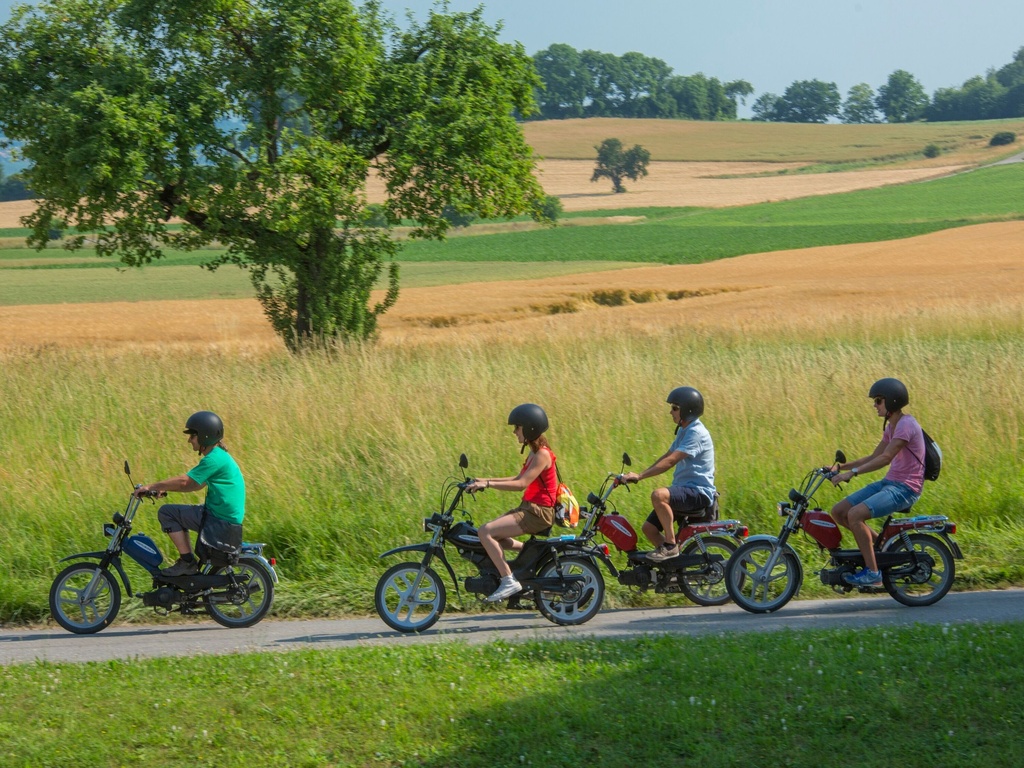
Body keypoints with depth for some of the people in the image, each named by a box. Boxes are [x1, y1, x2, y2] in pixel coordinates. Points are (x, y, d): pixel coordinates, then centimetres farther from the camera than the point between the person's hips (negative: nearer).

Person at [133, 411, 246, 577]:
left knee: (166, 512, -7)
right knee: (178, 514, 26)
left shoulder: (214, 459, -17)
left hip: (219, 520, -10)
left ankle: (187, 562, -6)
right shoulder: (220, 456, 14)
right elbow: (196, 485, 20)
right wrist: (164, 488, 13)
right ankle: (188, 562, 25)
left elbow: (184, 481, -19)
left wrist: (152, 487, -11)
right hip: (230, 518, 10)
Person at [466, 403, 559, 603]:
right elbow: (519, 479, 19)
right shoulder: (534, 452, 13)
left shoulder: (542, 454, -16)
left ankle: (509, 581, -21)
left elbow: (522, 483, -25)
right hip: (528, 508, 10)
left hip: (538, 513, -10)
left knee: (485, 532, -21)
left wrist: (488, 484, -26)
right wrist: (487, 480, 12)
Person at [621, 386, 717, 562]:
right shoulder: (684, 431, 16)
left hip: (699, 493, -10)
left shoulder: (696, 433, -17)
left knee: (658, 495, -34)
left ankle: (671, 545, -24)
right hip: (685, 490, 10)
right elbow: (666, 456, 19)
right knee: (649, 528, 0)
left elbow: (670, 461, -24)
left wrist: (640, 476, -27)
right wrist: (639, 475, 8)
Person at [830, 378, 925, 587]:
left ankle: (872, 572, -23)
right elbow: (874, 457, 18)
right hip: (888, 483, 10)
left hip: (905, 489, -10)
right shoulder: (892, 426, 15)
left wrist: (853, 472, -30)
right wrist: (841, 467, 8)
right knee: (838, 512, 1)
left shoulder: (906, 425, -15)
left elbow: (885, 458, -25)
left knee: (855, 514, -29)